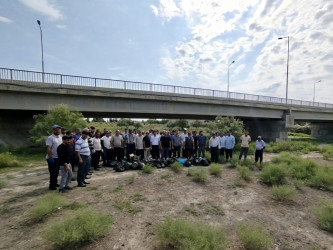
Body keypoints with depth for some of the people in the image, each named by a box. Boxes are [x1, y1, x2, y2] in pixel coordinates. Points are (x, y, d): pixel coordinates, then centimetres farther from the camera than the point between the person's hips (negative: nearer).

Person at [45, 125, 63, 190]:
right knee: (53, 172, -1)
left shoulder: (60, 137, 11)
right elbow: (48, 148, -19)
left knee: (56, 172, 16)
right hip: (52, 158, -7)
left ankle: (55, 183, 29)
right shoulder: (50, 138, -13)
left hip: (58, 158, 7)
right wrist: (50, 157, -24)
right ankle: (51, 185, 10)